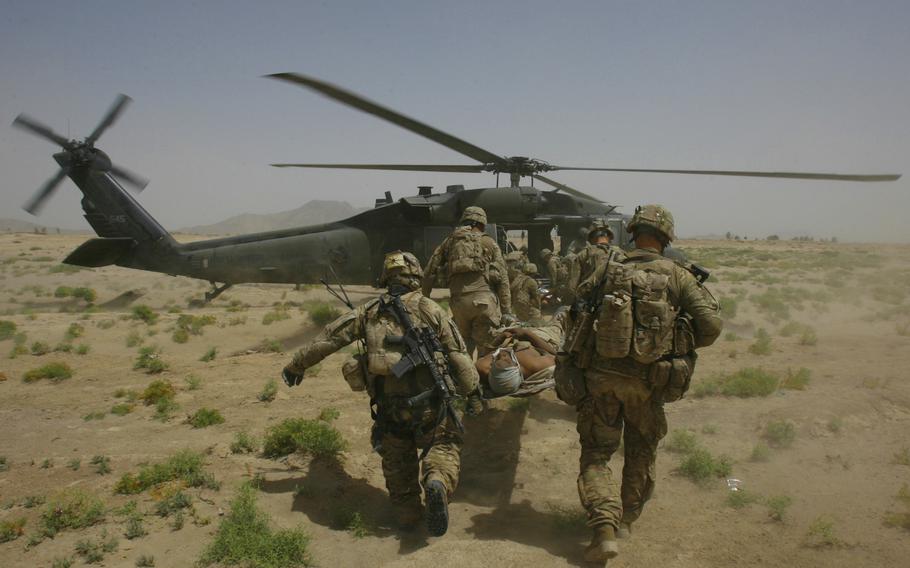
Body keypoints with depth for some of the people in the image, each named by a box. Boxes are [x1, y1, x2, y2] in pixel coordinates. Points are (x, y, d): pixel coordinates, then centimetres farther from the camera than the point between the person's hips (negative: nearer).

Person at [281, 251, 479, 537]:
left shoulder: (369, 311, 8)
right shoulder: (431, 310, 2)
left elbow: (327, 338, 9)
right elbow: (459, 354, 1)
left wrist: (296, 365, 20)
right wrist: (471, 390, 14)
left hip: (388, 403, 2)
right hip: (427, 401, -2)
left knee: (397, 458, 24)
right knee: (445, 443, 17)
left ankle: (406, 512, 24)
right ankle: (438, 481, -12)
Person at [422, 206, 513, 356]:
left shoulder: (450, 241, 17)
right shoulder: (488, 242, 10)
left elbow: (429, 272, 11)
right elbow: (502, 277, 3)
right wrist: (506, 310, 2)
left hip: (459, 301, 3)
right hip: (484, 299, -2)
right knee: (486, 349, 1)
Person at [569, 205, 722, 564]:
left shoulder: (607, 268, 1)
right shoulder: (678, 277, -2)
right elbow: (710, 326, -6)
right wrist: (683, 346, 12)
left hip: (603, 376, 0)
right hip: (648, 382, 0)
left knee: (596, 454, 9)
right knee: (641, 452, 22)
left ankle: (605, 528, -6)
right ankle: (627, 519, 33)